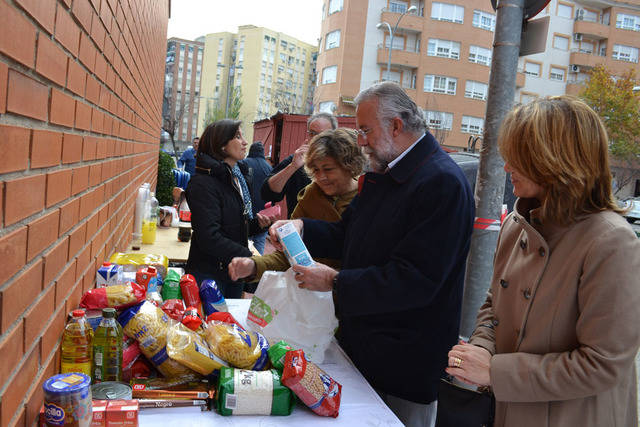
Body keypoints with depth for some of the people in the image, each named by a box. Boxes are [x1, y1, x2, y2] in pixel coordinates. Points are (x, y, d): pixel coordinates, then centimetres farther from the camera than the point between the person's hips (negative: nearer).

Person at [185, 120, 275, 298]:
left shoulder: (235, 179, 10)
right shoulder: (203, 183, -18)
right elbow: (209, 238, -25)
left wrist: (257, 223, -3)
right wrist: (249, 258, -21)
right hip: (208, 275, -8)